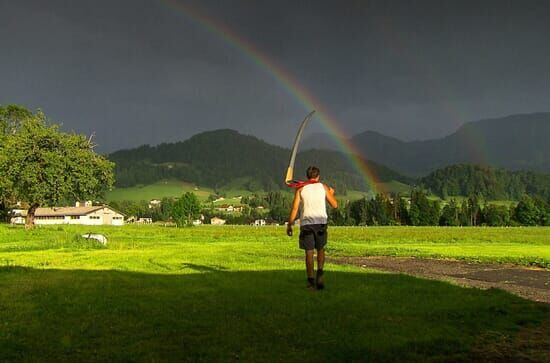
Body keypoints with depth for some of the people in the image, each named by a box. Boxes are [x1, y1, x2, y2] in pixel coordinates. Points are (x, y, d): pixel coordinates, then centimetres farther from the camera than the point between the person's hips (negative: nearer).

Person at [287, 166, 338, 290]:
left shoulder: (300, 188, 7)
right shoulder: (323, 187, 8)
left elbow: (294, 208, 0)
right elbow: (335, 205, 10)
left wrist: (289, 225, 5)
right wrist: (331, 193, 29)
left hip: (306, 223, 0)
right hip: (320, 222, 0)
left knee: (309, 252, 4)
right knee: (320, 250, 16)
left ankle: (311, 280, 2)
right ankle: (320, 272, -5)